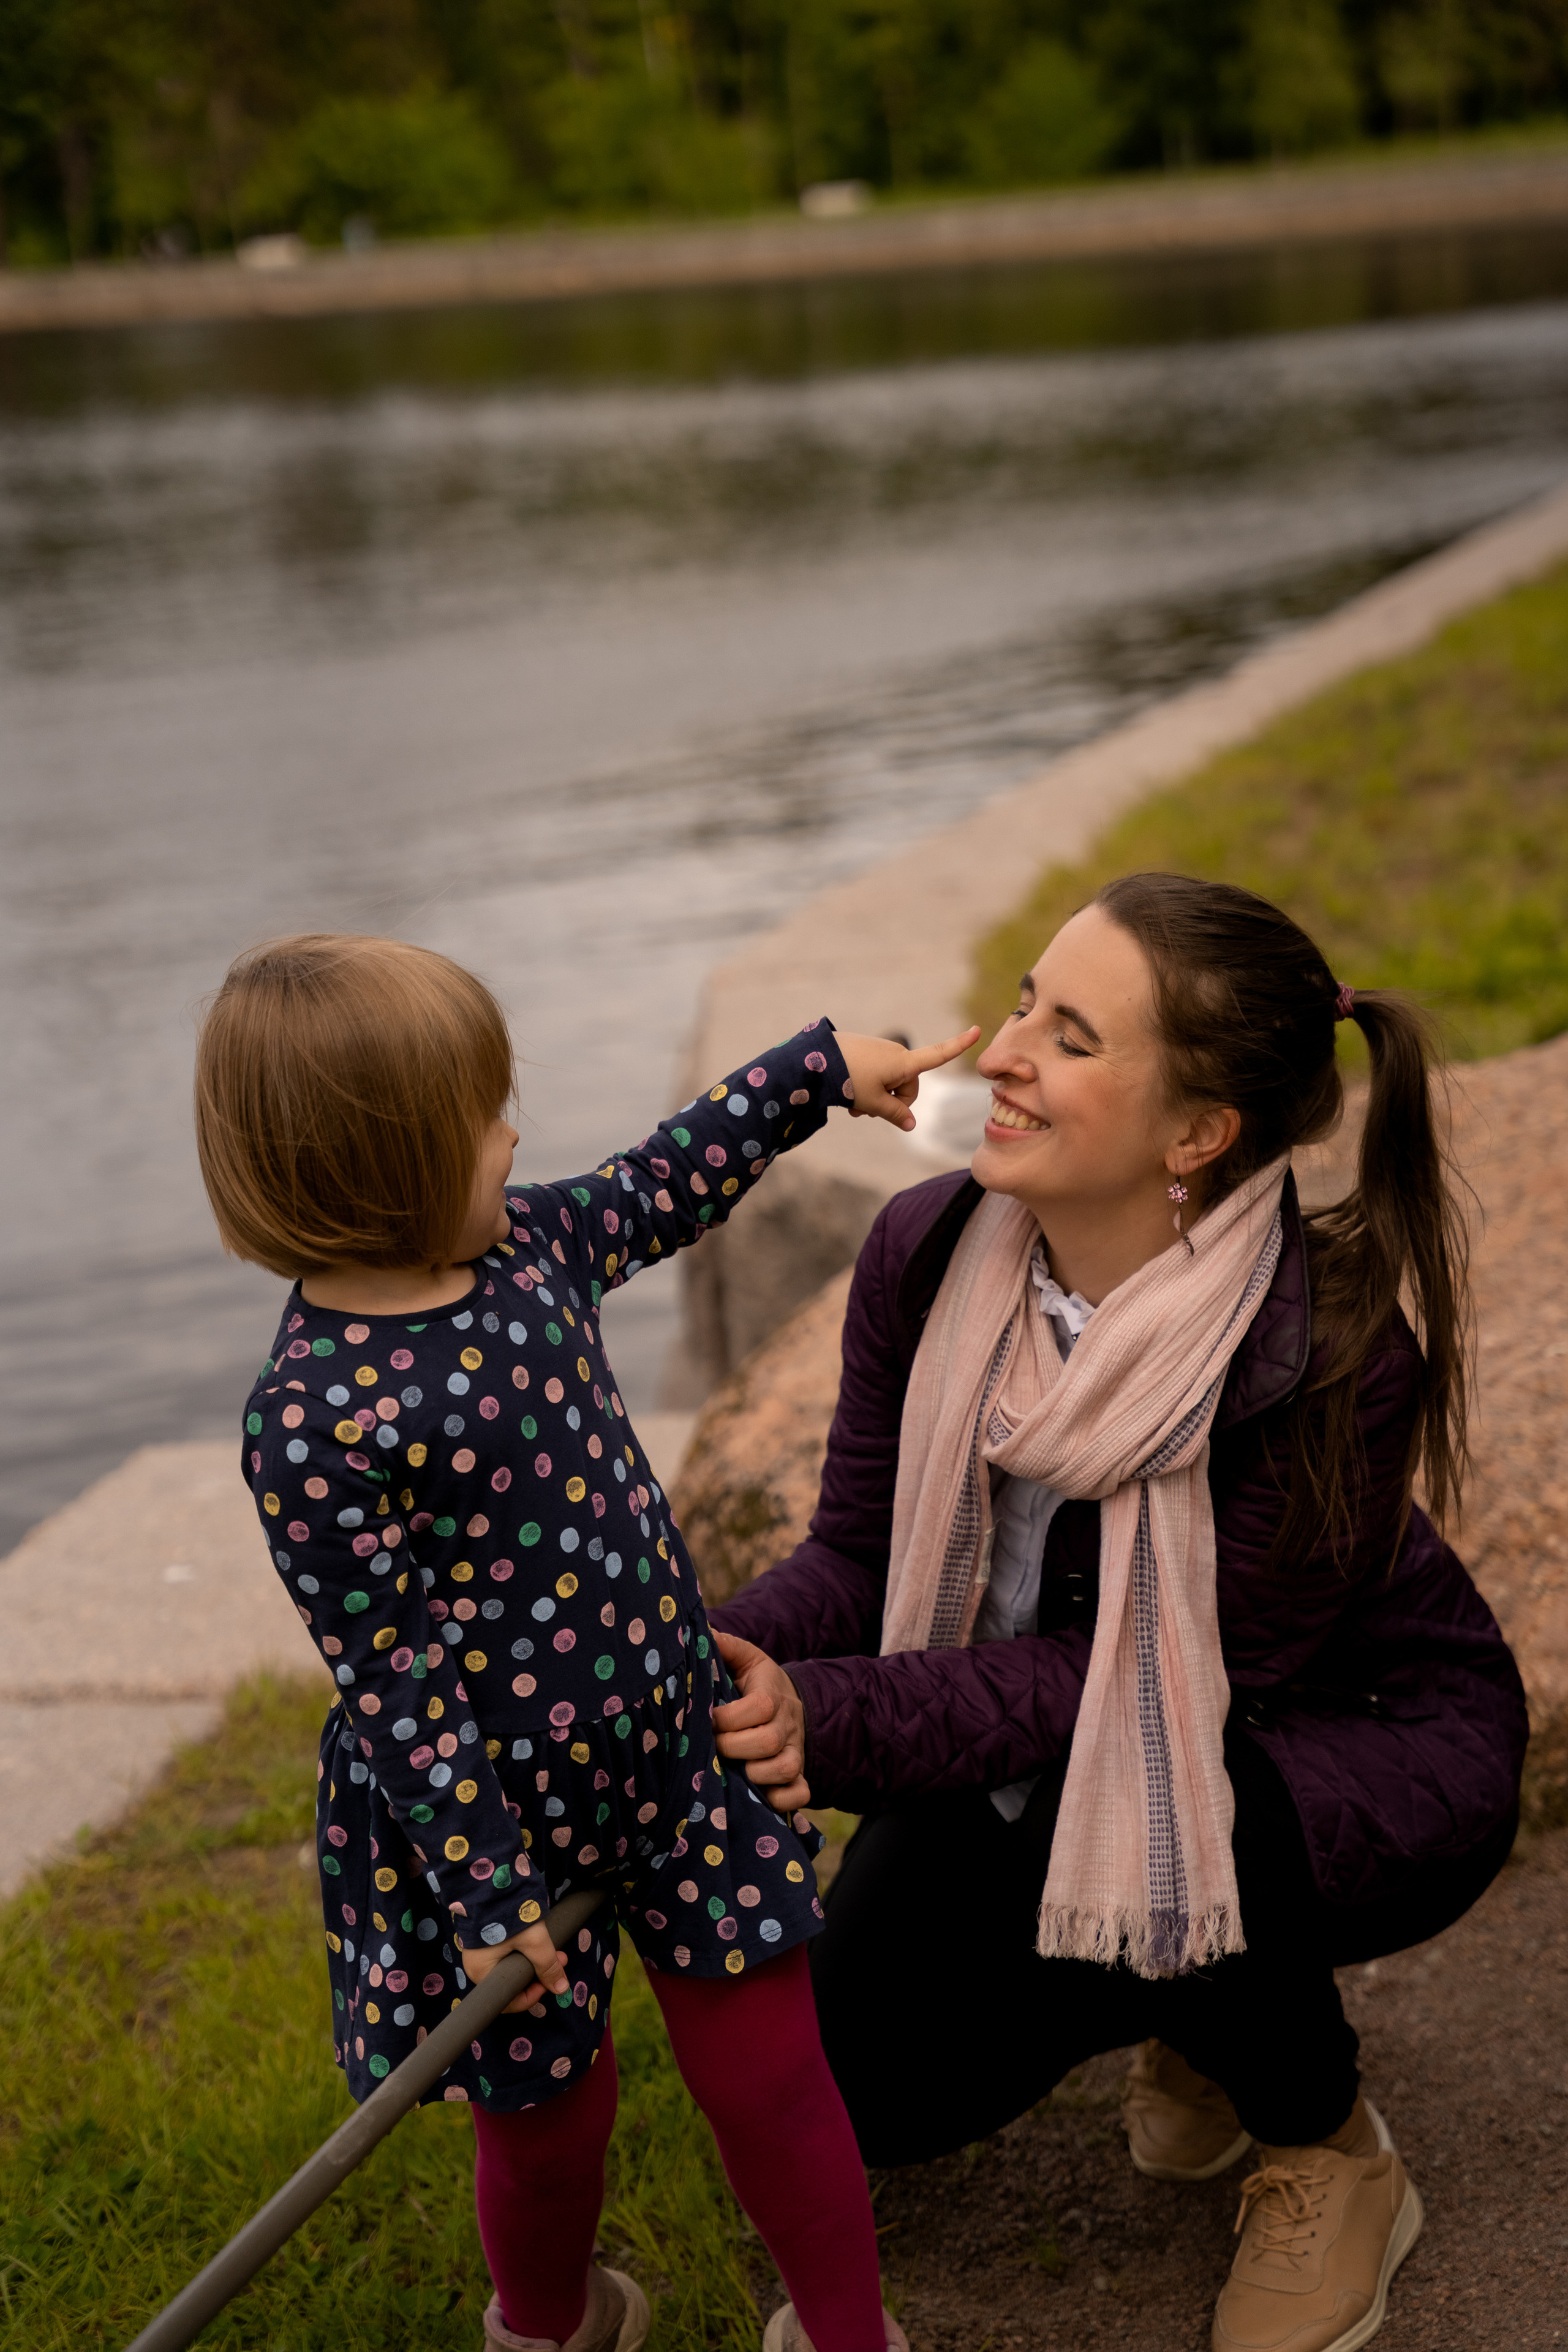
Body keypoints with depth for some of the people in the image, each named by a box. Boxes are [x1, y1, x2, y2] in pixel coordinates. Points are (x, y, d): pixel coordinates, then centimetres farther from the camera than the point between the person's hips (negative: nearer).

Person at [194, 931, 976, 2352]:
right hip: (501, 1807, -5)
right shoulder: (315, 1427, -26)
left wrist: (822, 1068, 18)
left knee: (767, 2072, 10)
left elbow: (664, 1186, 17)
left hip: (673, 1745, 6)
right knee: (551, 2111, 17)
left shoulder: (517, 1245, -4)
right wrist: (486, 1892, -19)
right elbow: (390, 1679, -23)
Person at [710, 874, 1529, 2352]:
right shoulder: (931, 1254, -18)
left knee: (1117, 1837, -37)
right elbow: (858, 1552, -11)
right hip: (1051, 1729, 5)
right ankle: (1214, 1999, 25)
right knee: (869, 2093, -3)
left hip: (1362, 1750, -5)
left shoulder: (1334, 1355, -34)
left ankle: (1334, 2153, -4)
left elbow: (1151, 1671, -30)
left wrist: (840, 1721, -39)